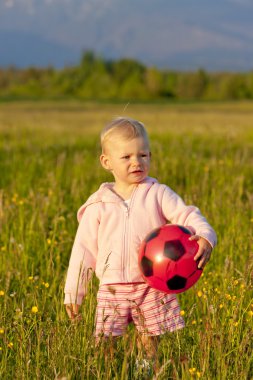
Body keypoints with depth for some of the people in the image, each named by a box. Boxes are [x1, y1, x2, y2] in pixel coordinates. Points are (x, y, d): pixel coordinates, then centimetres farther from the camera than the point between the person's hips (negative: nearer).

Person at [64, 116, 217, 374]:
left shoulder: (158, 195, 0)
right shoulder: (98, 205, 2)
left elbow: (187, 216, -10)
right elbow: (84, 250, 7)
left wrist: (205, 236, -32)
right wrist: (73, 294, 7)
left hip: (153, 288, 0)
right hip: (112, 290, 0)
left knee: (150, 347, 7)